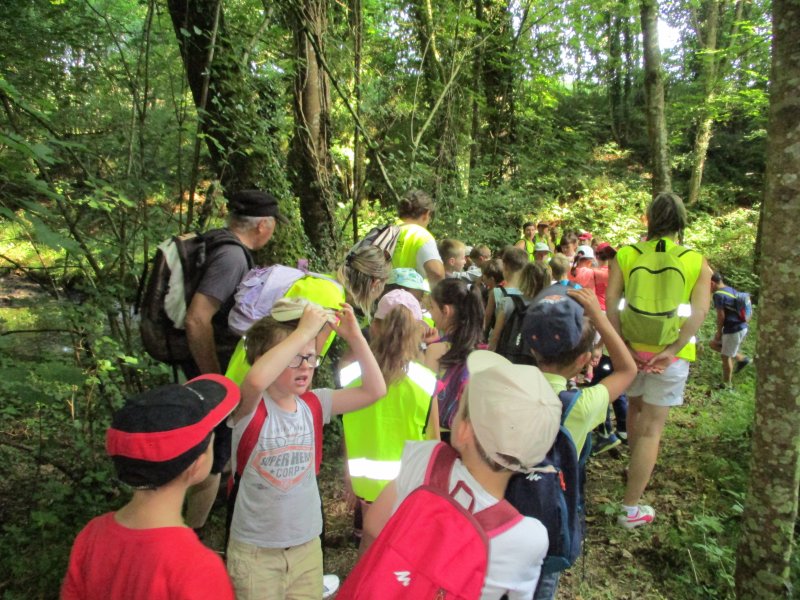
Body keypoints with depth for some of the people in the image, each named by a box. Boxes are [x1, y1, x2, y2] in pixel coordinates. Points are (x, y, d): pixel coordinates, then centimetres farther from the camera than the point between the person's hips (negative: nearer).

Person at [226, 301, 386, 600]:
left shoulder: (313, 404, -3)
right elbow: (257, 379, -42)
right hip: (255, 551, -4)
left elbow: (374, 390, -8)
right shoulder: (251, 407, -17)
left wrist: (354, 336, -18)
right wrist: (305, 329, -39)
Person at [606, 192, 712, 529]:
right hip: (671, 353, -1)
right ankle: (631, 508, 8)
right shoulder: (697, 263, -2)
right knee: (652, 426, 4)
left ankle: (636, 466, 49)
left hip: (632, 346, 2)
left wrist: (621, 345, -8)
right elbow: (699, 312, -14)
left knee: (635, 407, 27)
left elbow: (611, 302, -10)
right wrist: (672, 350, -17)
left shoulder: (625, 255, -2)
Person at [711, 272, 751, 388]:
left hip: (733, 329, -9)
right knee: (715, 344, 22)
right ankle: (742, 358, 23)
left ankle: (727, 383, 19)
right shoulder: (731, 290, 10)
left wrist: (719, 332, -4)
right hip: (742, 326, 9)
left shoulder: (718, 294, -17)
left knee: (726, 356, 6)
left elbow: (721, 316, -17)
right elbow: (733, 311, 16)